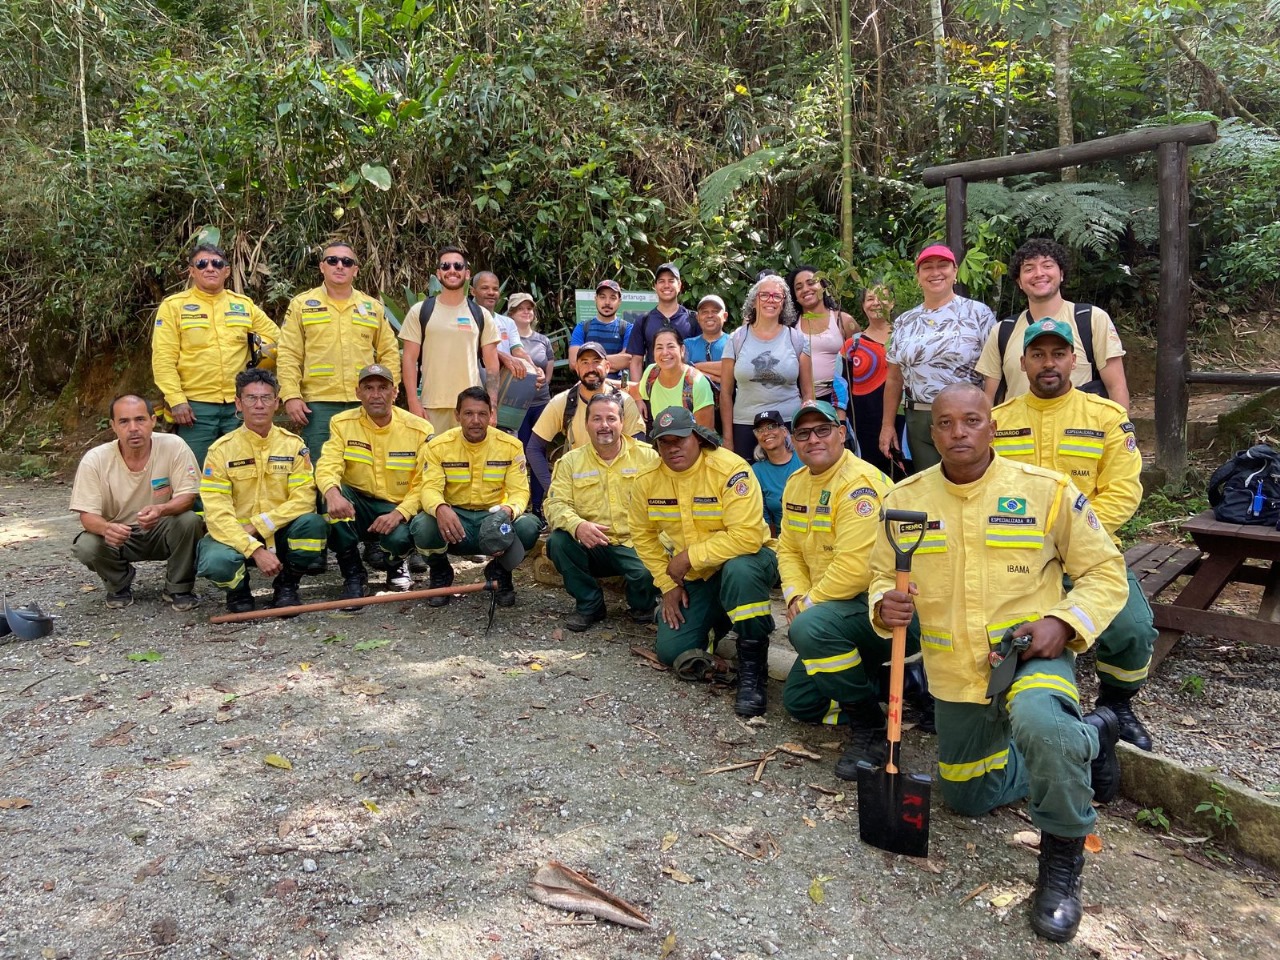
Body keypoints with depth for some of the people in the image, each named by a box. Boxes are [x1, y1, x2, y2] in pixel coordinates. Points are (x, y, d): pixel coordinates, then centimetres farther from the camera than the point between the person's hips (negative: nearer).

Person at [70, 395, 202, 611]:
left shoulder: (173, 446, -18)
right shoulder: (94, 460, -16)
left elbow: (187, 497, -17)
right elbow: (87, 515, -15)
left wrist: (161, 510, -41)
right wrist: (106, 528, -40)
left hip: (162, 532, 0)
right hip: (117, 535, 1)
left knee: (189, 520, -30)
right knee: (86, 546, -29)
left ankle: (178, 589, -6)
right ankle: (119, 585, 7)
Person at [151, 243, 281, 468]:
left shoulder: (244, 305, 11)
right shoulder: (173, 306, 2)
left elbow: (274, 336, 22)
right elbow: (163, 359, -4)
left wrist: (252, 365, 7)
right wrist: (176, 400, -12)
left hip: (239, 404, 3)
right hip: (195, 407, -3)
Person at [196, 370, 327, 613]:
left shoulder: (293, 445, -1)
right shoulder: (221, 450, -6)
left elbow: (303, 499, -10)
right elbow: (217, 512, -15)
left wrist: (258, 525, -20)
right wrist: (255, 549, -27)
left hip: (280, 534, 1)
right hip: (235, 536, -1)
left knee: (313, 523, -30)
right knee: (215, 562, -34)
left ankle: (286, 585, -2)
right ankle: (238, 589, 5)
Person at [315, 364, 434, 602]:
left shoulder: (420, 430, -6)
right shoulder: (343, 424, -3)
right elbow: (327, 467, -16)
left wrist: (399, 513, -25)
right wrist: (333, 492, -41)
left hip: (399, 509, -2)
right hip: (358, 507, 2)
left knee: (399, 538, -35)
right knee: (333, 492, -30)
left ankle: (396, 564, 9)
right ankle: (353, 573, -13)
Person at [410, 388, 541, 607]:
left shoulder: (510, 445, -4)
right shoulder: (438, 445, -6)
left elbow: (520, 490, -8)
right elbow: (429, 487, -15)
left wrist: (510, 510, -34)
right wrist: (440, 508, -41)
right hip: (454, 518, 0)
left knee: (528, 527, -30)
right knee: (422, 527, -33)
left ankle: (499, 571, 5)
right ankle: (441, 573, 4)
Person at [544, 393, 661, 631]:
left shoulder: (647, 456, 3)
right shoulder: (570, 461, 7)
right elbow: (556, 504, -3)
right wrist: (577, 525, -25)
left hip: (635, 546, -2)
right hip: (591, 547, 2)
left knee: (648, 572, -33)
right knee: (558, 541, -25)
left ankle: (642, 605, 8)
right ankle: (589, 604, -1)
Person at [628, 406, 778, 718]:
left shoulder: (730, 469, -25)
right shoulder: (647, 481, -7)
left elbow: (746, 536, -32)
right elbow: (644, 536, 7)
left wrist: (688, 557, -25)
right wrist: (668, 584, 1)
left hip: (745, 560, -5)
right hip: (693, 576, 6)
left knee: (739, 571, -41)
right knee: (671, 651, -4)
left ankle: (752, 665, -22)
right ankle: (716, 621, 29)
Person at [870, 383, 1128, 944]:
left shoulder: (1045, 490, -10)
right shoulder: (905, 499, -3)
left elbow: (1105, 571, -2)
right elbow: (882, 576, 7)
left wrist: (1063, 621, -19)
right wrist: (886, 605, -16)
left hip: (1031, 651, -4)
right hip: (953, 671, 5)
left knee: (1038, 722, -40)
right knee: (968, 799, 19)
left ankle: (1062, 860, -12)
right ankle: (1086, 739, 40)